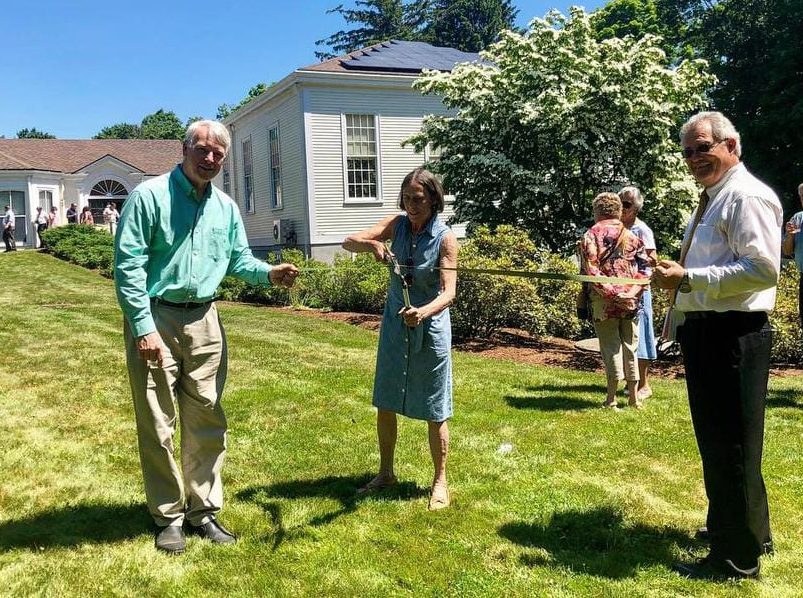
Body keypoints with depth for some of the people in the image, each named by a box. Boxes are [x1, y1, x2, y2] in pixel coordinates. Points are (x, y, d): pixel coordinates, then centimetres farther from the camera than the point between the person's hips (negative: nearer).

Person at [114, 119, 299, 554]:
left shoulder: (226, 207, 9)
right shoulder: (150, 196, -8)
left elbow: (239, 260, 17)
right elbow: (129, 265, -12)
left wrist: (269, 273, -5)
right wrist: (144, 327, -17)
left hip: (204, 322, 5)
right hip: (156, 319, -5)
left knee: (207, 421, 10)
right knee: (157, 424, 3)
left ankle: (203, 510, 24)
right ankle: (168, 516, 18)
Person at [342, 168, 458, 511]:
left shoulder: (445, 239, -15)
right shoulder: (397, 224, -3)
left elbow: (449, 292, -24)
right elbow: (348, 242, -9)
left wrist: (423, 312, -44)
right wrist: (372, 244, -31)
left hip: (430, 330, -4)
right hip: (394, 325, 5)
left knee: (435, 412, 3)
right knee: (385, 404, 13)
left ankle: (440, 482, 20)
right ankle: (386, 473, 31)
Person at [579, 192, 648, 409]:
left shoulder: (590, 236, 0)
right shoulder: (631, 235, 11)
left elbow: (591, 271, -11)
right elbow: (644, 268, 5)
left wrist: (612, 293, -14)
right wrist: (633, 292, -2)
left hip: (604, 301, -3)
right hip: (631, 300, 3)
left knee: (610, 346, 2)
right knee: (629, 346, 12)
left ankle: (611, 397, 0)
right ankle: (633, 396, 16)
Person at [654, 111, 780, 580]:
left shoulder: (748, 196, -14)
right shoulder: (713, 199, 18)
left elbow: (763, 269, -24)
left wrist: (688, 278, -25)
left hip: (733, 336, -11)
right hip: (706, 331, 11)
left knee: (730, 447, -1)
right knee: (717, 440, 21)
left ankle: (737, 558, 14)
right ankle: (749, 532, 39)